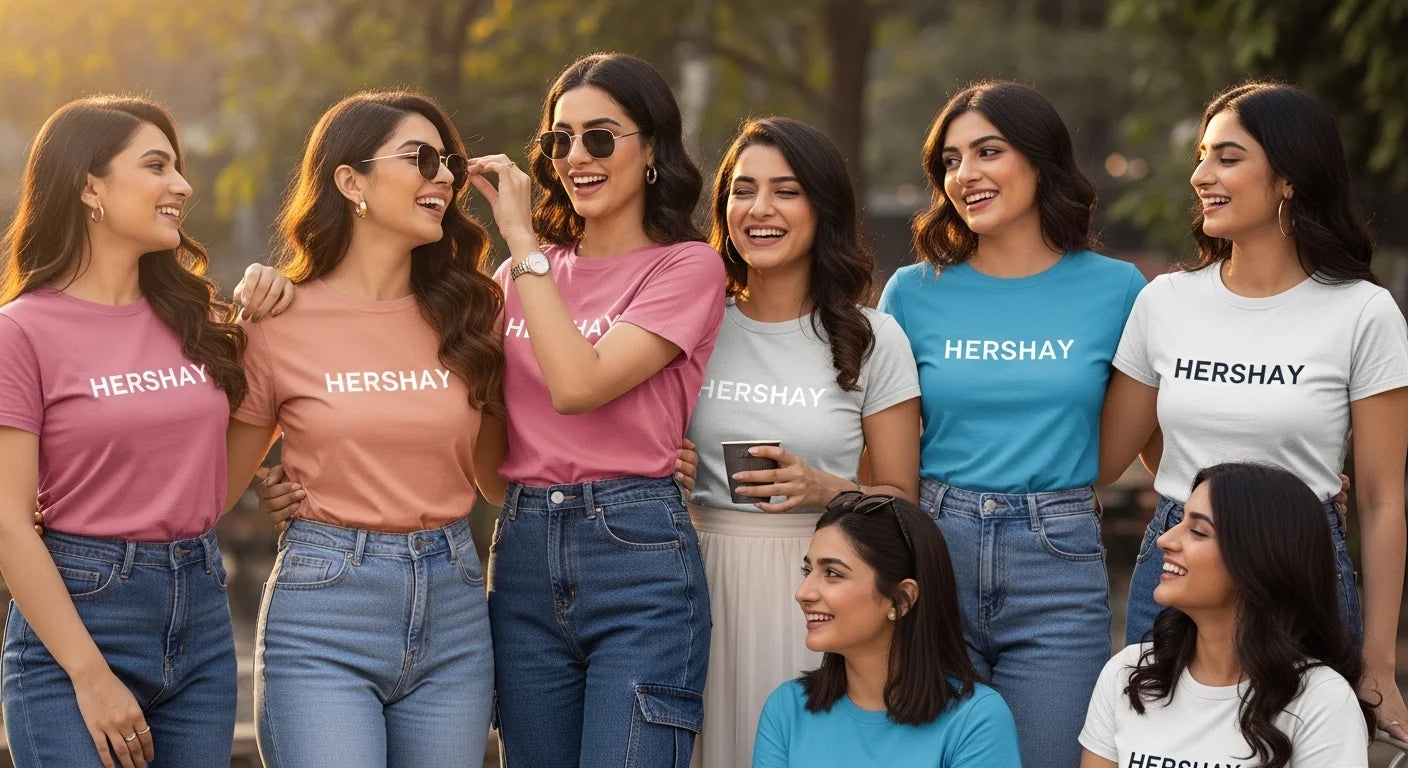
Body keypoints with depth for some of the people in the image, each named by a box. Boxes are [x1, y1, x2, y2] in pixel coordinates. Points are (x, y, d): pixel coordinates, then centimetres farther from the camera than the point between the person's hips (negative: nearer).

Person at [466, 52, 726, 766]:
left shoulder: (687, 266, -2)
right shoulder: (527, 272, 14)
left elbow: (579, 385, -16)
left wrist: (520, 240, -11)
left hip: (638, 554, -5)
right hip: (523, 555, 5)